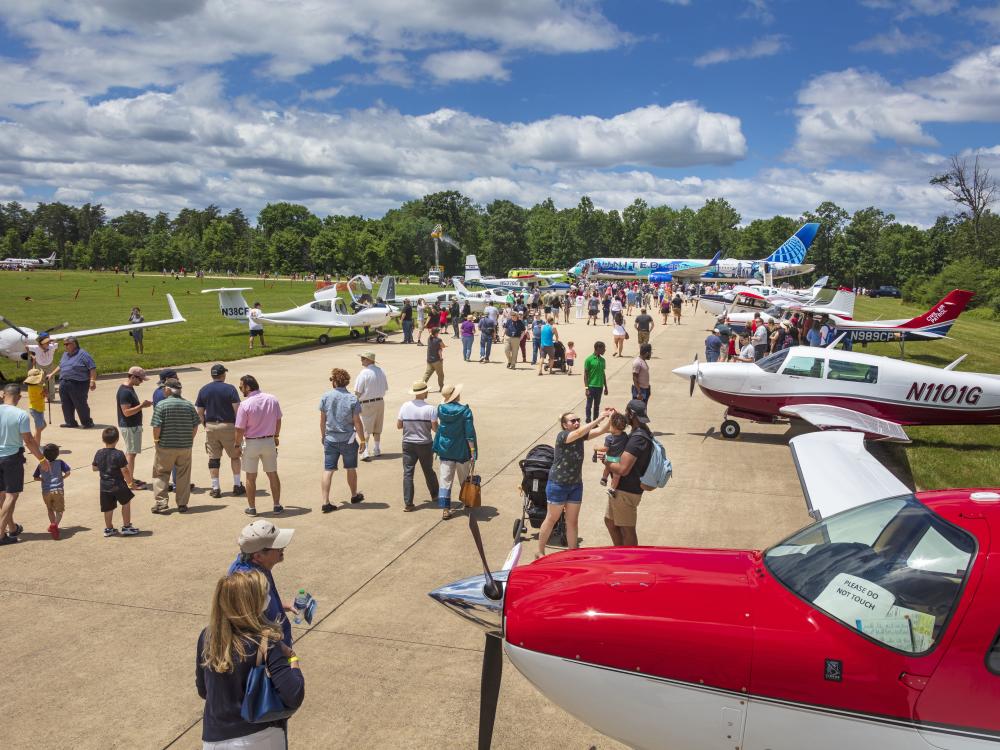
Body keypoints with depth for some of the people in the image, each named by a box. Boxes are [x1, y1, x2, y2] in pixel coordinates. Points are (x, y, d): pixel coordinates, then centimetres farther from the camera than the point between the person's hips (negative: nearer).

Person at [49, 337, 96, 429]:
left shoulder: (82, 354, -7)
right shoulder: (65, 354, 18)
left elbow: (92, 368, -12)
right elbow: (60, 367, 33)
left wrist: (92, 381, -17)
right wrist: (52, 374, 28)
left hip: (78, 384, -8)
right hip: (64, 384, 8)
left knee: (80, 404, -4)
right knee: (66, 405, 8)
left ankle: (87, 422, 7)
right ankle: (70, 422, 19)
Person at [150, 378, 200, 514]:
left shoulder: (161, 405, -10)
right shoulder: (189, 405, 1)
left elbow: (156, 427, -13)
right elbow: (195, 426, 2)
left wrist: (156, 440, 3)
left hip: (165, 447, -3)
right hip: (185, 447, 3)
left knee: (161, 474, 10)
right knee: (183, 476, 10)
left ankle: (161, 503, 7)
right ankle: (182, 504, 14)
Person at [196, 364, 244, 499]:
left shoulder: (203, 390, 5)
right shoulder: (230, 388, -6)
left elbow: (199, 412, 5)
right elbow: (237, 409, -10)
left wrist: (205, 424, 15)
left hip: (210, 427, 3)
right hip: (228, 426, -3)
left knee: (213, 458, 6)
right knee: (235, 456, 10)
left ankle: (215, 488, 7)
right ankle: (237, 485, 11)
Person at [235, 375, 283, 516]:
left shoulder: (245, 404, -18)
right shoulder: (272, 399, -4)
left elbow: (240, 429, -14)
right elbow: (278, 421, 7)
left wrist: (237, 445, 0)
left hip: (251, 443, -4)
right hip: (269, 441, 4)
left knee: (251, 477, 10)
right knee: (273, 474, 14)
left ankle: (251, 507, 17)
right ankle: (277, 505, 21)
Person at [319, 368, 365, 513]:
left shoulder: (326, 397, -4)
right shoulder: (352, 399, -11)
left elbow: (322, 419, 3)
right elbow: (357, 422, -9)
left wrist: (323, 435, 18)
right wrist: (362, 440, 0)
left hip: (330, 439, 1)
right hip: (348, 439, -1)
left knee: (328, 470, 2)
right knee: (351, 469, 16)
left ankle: (325, 502, -4)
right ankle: (354, 495, 34)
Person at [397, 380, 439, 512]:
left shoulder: (405, 406, -5)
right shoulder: (430, 409, -14)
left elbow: (399, 425, 1)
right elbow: (435, 428, -13)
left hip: (408, 444, 1)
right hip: (425, 445, -1)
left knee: (408, 473, 4)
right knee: (428, 470, 18)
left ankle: (408, 503, 0)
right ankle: (435, 495, 37)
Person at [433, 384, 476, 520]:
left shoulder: (440, 409, -5)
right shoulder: (465, 411, -15)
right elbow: (469, 433, -15)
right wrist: (473, 452, -12)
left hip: (445, 449, 3)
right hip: (462, 451, -2)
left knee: (445, 480, 5)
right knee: (465, 479, 15)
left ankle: (445, 509, 2)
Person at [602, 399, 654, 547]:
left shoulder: (637, 438, -26)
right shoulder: (642, 431, 6)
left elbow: (623, 469, -30)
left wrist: (606, 462, -14)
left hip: (626, 491, -10)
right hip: (620, 488, 10)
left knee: (627, 529, 5)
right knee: (610, 521, 23)